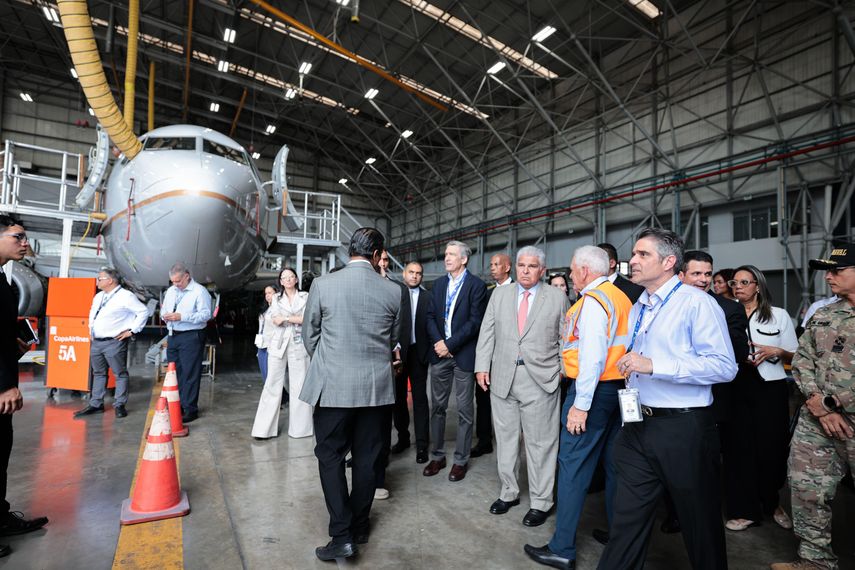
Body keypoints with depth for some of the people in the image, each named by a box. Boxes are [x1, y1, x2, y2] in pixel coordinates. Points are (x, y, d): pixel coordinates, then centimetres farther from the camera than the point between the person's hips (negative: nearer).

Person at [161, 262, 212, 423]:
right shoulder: (170, 291, 13)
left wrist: (182, 316, -22)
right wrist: (164, 315, -3)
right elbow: (163, 310, 21)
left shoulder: (200, 292, -10)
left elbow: (206, 315, -17)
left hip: (191, 337, -7)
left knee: (190, 374, -3)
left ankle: (190, 409, 6)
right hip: (173, 336, 7)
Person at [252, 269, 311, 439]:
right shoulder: (276, 298, 13)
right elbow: (275, 321, 0)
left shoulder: (305, 297, 6)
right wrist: (297, 318, -10)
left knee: (298, 386, 1)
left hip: (298, 345, -2)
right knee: (272, 384, 1)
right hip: (278, 344, 2)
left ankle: (300, 427, 11)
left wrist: (286, 318, -8)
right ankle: (265, 428, 7)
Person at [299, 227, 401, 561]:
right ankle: (360, 526, 31)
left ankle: (342, 535, 11)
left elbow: (309, 335, 2)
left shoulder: (323, 285, -8)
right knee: (366, 457, 15)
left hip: (333, 385, -2)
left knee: (330, 457, 11)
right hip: (376, 386, 3)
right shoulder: (393, 292, -4)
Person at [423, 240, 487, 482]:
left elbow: (475, 321, -12)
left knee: (464, 410, 7)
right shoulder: (438, 284, 12)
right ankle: (437, 456, 26)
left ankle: (461, 460, 21)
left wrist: (450, 344, -14)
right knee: (437, 407, 12)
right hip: (439, 353, 5)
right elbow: (430, 316, 8)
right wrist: (438, 341, -8)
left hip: (463, 354, -5)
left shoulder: (477, 285, -5)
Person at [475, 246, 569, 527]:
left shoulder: (557, 297, 2)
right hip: (502, 377, 3)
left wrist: (564, 373, -4)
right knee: (505, 438, 14)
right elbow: (487, 332, 7)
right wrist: (482, 366, 0)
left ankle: (541, 502, 23)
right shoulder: (499, 294, 8)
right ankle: (508, 492, 33)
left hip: (541, 380, -3)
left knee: (540, 443, 6)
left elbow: (566, 339, 2)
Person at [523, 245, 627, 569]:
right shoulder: (620, 297, 13)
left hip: (594, 390, -9)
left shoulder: (592, 300, -15)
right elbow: (620, 345, 15)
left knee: (573, 465, -2)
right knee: (613, 462, 18)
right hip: (619, 387, 9)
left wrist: (581, 404, -20)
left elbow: (592, 356, -23)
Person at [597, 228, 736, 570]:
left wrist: (654, 366, -25)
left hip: (683, 429, -6)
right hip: (637, 425, 6)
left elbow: (724, 365, -21)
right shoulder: (636, 309, 13)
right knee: (627, 517, 12)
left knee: (700, 523, 15)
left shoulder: (696, 302, -11)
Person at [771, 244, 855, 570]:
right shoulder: (822, 317, 9)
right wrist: (818, 404, -5)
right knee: (807, 490, 10)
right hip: (817, 422, 5)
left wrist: (829, 401, -14)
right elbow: (802, 362, 8)